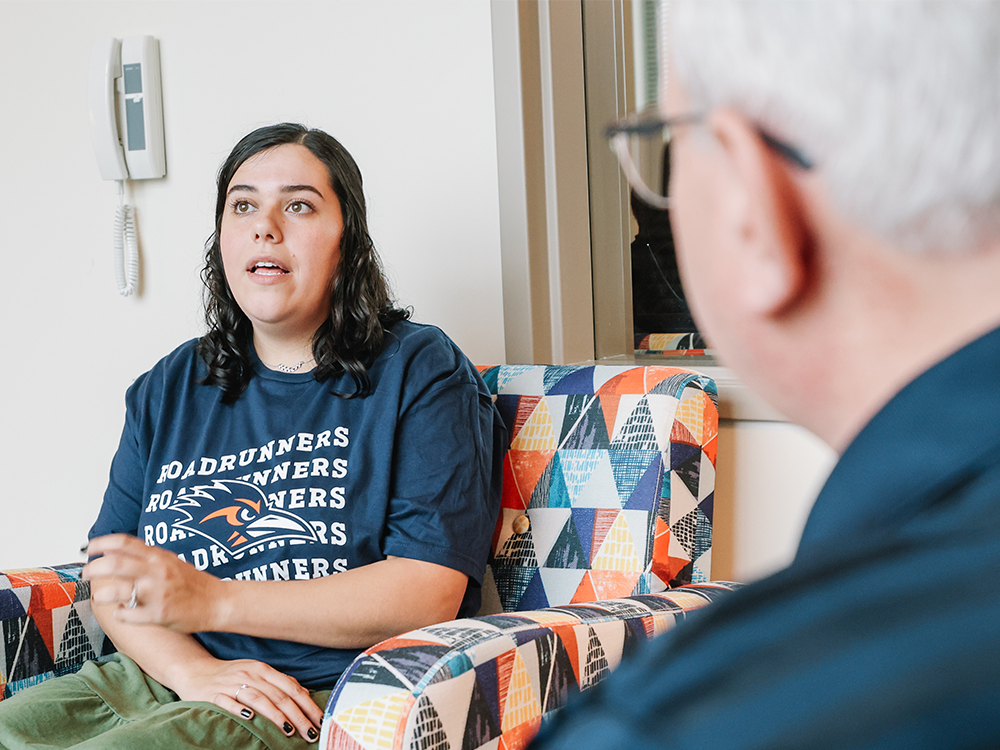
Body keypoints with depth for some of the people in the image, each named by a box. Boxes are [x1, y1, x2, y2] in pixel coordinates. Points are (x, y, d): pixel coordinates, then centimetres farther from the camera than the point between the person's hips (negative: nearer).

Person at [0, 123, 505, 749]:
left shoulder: (420, 370, -1)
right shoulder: (169, 389, 15)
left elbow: (429, 591, -12)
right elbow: (111, 578, 10)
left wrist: (209, 600, -18)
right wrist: (193, 668, -13)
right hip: (165, 676, 6)